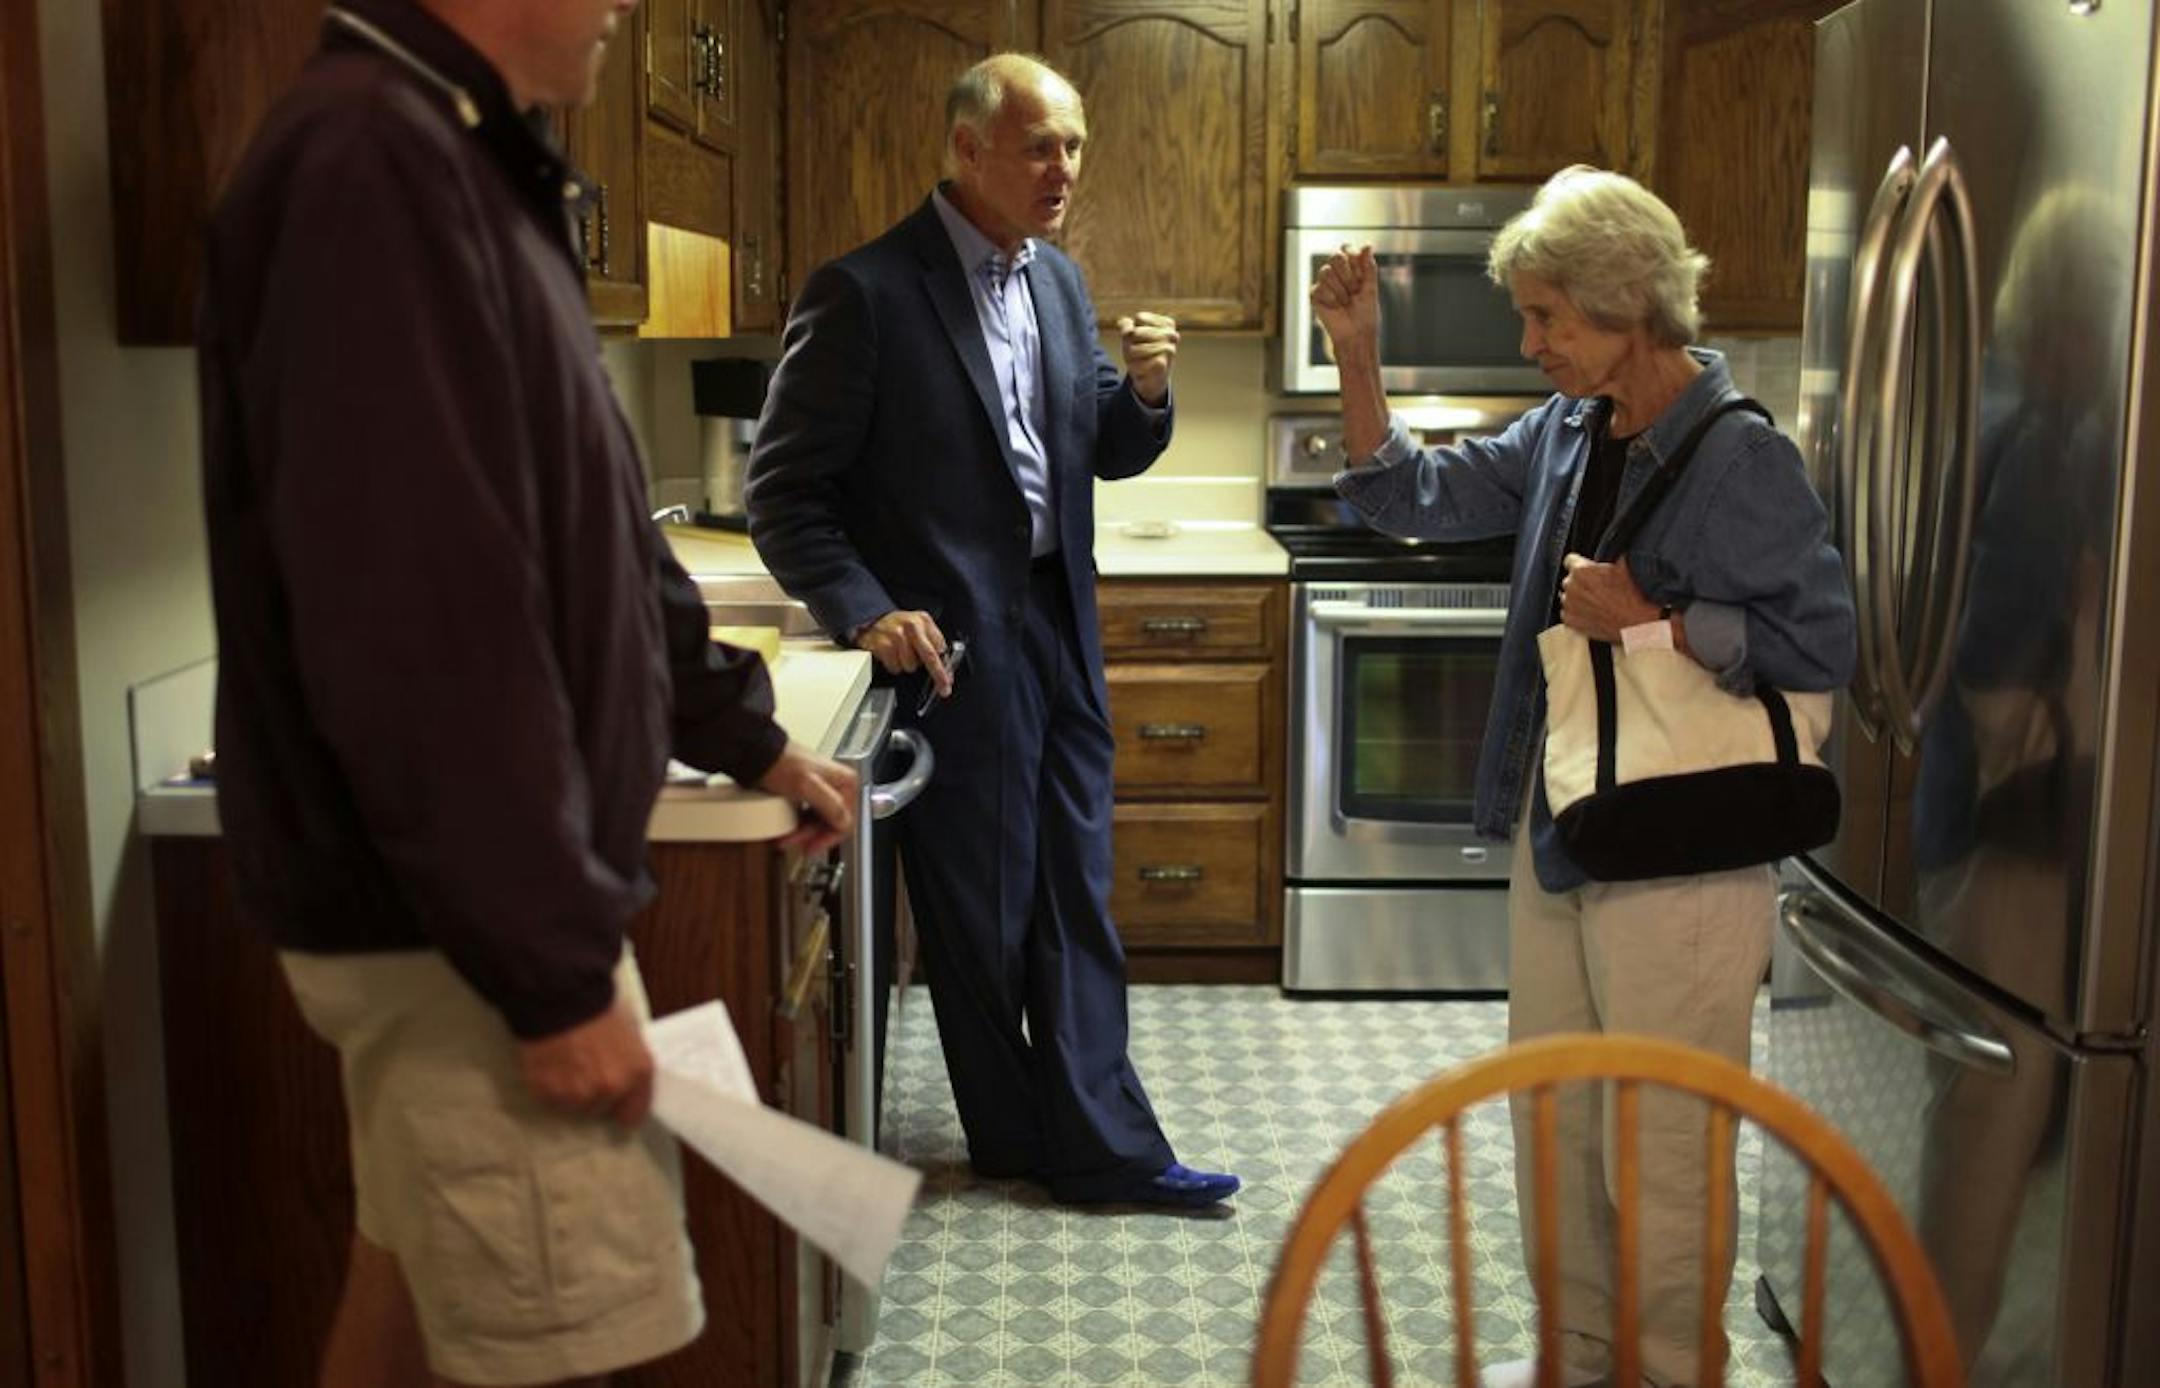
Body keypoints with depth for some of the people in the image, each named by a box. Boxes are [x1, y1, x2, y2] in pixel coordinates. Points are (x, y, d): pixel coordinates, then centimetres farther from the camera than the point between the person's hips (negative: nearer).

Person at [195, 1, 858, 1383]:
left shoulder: (459, 164, 13)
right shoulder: (375, 160, -19)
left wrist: (745, 732, 27)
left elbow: (581, 544, 21)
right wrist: (551, 966, -23)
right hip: (461, 917, -10)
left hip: (468, 894, 10)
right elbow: (418, 623, -26)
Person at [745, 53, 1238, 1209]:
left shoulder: (1058, 279, 9)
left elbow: (1108, 454, 15)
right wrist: (866, 611, -22)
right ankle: (1020, 1138, 24)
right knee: (978, 909, 7)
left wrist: (1143, 391, -6)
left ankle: (1102, 1144, 20)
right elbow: (783, 492, -11)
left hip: (1059, 633, 7)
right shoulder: (863, 292, -13)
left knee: (1076, 896, 10)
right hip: (951, 644, -7)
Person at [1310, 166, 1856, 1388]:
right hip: (1557, 825, 8)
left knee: (1661, 1146, 5)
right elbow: (1418, 496, 11)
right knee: (1553, 1119, 20)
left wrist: (1648, 622, -22)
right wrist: (1358, 356, 1)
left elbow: (1822, 645, -19)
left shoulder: (1742, 461, -17)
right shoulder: (1566, 433, 6)